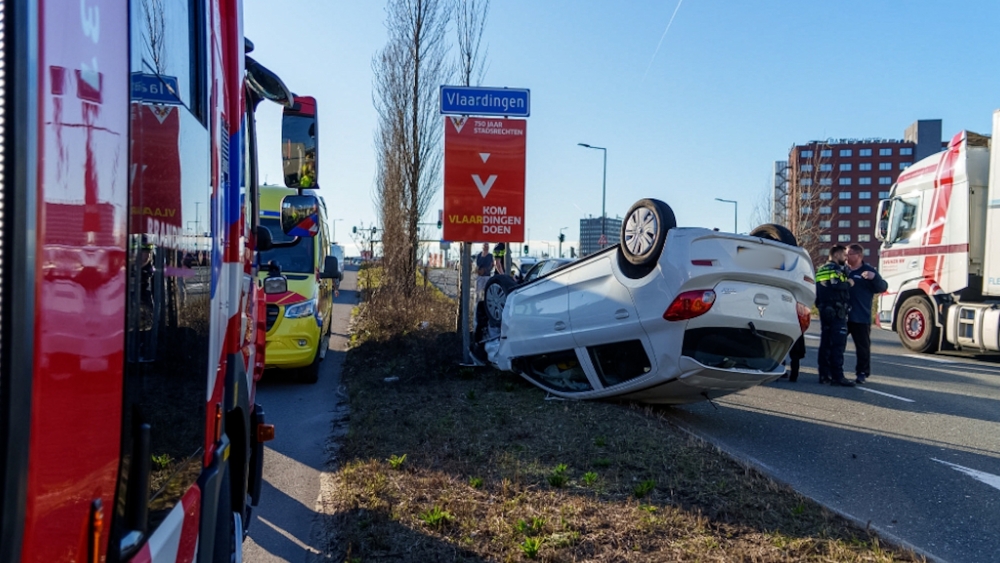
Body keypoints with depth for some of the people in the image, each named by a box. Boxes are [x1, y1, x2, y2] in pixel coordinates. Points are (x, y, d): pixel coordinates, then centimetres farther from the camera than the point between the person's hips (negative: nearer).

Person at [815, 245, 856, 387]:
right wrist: (849, 283, -6)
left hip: (824, 310, 9)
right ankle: (837, 376, -10)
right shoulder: (835, 268, -9)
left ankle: (824, 374, 13)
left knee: (825, 343, 10)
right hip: (836, 311, -9)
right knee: (838, 344, -9)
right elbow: (836, 285, -24)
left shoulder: (822, 269, 19)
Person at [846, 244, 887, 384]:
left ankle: (862, 372, 14)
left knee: (862, 346, 4)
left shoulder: (868, 271, -1)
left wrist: (874, 277, -25)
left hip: (861, 317, -4)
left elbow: (882, 288, -6)